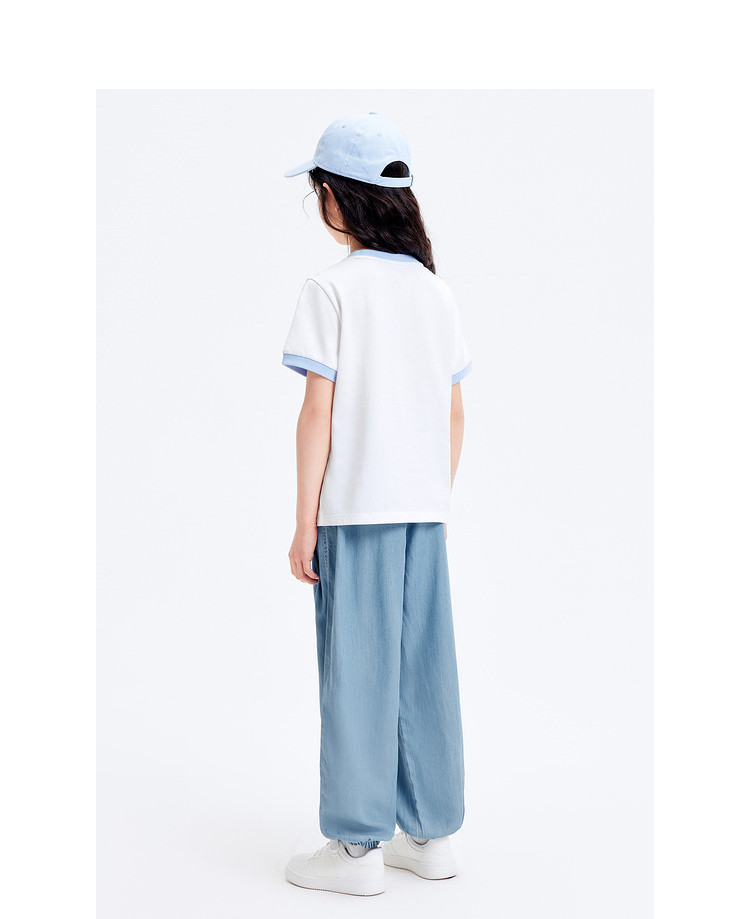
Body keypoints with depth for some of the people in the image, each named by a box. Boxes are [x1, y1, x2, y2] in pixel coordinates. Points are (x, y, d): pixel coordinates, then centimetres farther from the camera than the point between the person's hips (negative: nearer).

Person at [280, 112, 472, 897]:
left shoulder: (332, 288, -8)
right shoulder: (435, 289, 9)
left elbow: (318, 413, -11)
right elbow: (453, 415, 10)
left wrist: (304, 525, -6)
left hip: (355, 509, -6)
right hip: (424, 509, 6)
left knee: (358, 673, 3)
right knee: (424, 669, 12)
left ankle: (358, 847, 13)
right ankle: (431, 834, 24)